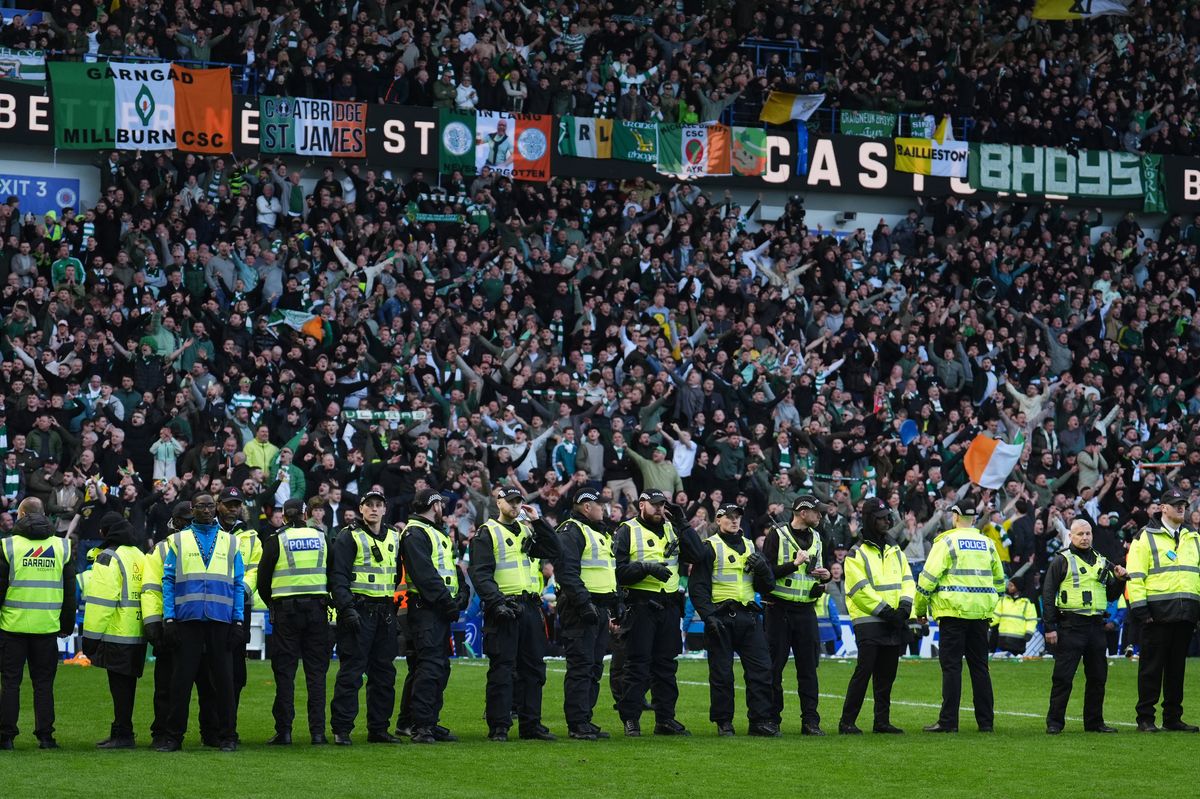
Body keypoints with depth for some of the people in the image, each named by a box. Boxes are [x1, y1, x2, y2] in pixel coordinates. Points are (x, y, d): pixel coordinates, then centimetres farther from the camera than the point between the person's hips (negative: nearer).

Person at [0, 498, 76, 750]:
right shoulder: (62, 547, 5)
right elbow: (70, 592, 9)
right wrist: (67, 624, 17)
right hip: (47, 626, 2)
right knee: (43, 682, 8)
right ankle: (45, 735, 5)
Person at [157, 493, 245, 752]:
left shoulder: (229, 542, 13)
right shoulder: (178, 541, 11)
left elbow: (238, 584, 11)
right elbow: (168, 581, 6)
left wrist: (238, 621, 2)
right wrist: (168, 618, -4)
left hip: (221, 621, 1)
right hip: (187, 620, -1)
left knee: (223, 679, 2)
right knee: (181, 679, -1)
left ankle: (227, 737, 8)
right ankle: (173, 736, 4)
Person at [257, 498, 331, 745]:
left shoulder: (276, 541, -2)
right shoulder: (321, 538, 6)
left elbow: (263, 579, 0)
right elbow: (332, 575, 11)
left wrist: (271, 604, 16)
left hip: (286, 610, -2)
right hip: (317, 608, 2)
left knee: (284, 671, 2)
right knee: (316, 670, 5)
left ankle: (284, 731, -2)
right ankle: (318, 731, 1)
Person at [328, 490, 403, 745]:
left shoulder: (393, 538, 16)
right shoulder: (349, 536, -3)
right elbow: (338, 576, -10)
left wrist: (392, 608, 16)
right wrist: (347, 608, -20)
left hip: (384, 613, 6)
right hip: (358, 611, -6)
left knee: (384, 673, 8)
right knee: (351, 672, -8)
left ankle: (378, 728, 15)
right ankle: (341, 730, -6)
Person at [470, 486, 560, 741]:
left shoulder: (527, 531, 19)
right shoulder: (487, 533, -1)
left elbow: (553, 551, 8)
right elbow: (480, 574, -10)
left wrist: (538, 521, 2)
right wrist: (496, 602, -21)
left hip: (530, 607, 6)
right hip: (504, 609, -6)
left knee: (533, 667, 8)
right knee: (501, 668, -6)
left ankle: (531, 724, 14)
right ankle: (498, 727, -4)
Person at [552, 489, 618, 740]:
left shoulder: (601, 534, 22)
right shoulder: (570, 532, -10)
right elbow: (567, 572, -20)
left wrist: (613, 606, 23)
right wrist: (584, 604, -25)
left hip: (600, 609, 10)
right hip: (580, 609, -10)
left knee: (595, 667, 10)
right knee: (581, 667, -9)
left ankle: (585, 720, 15)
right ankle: (577, 724, -8)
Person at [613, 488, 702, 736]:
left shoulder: (671, 529, 15)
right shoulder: (627, 531, 0)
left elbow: (696, 555, 2)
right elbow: (619, 570, -9)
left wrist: (683, 526, -4)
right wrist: (646, 568, -21)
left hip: (669, 605, 5)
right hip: (640, 606, -5)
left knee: (666, 664, 9)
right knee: (637, 664, -5)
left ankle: (665, 718, 14)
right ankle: (630, 720, -2)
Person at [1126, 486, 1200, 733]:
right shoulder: (1146, 537, 0)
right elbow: (1135, 575, -6)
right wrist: (1139, 608, -14)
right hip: (1158, 611, -5)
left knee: (1177, 666, 9)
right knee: (1151, 666, -2)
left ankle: (1173, 717, 14)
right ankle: (1145, 718, 2)